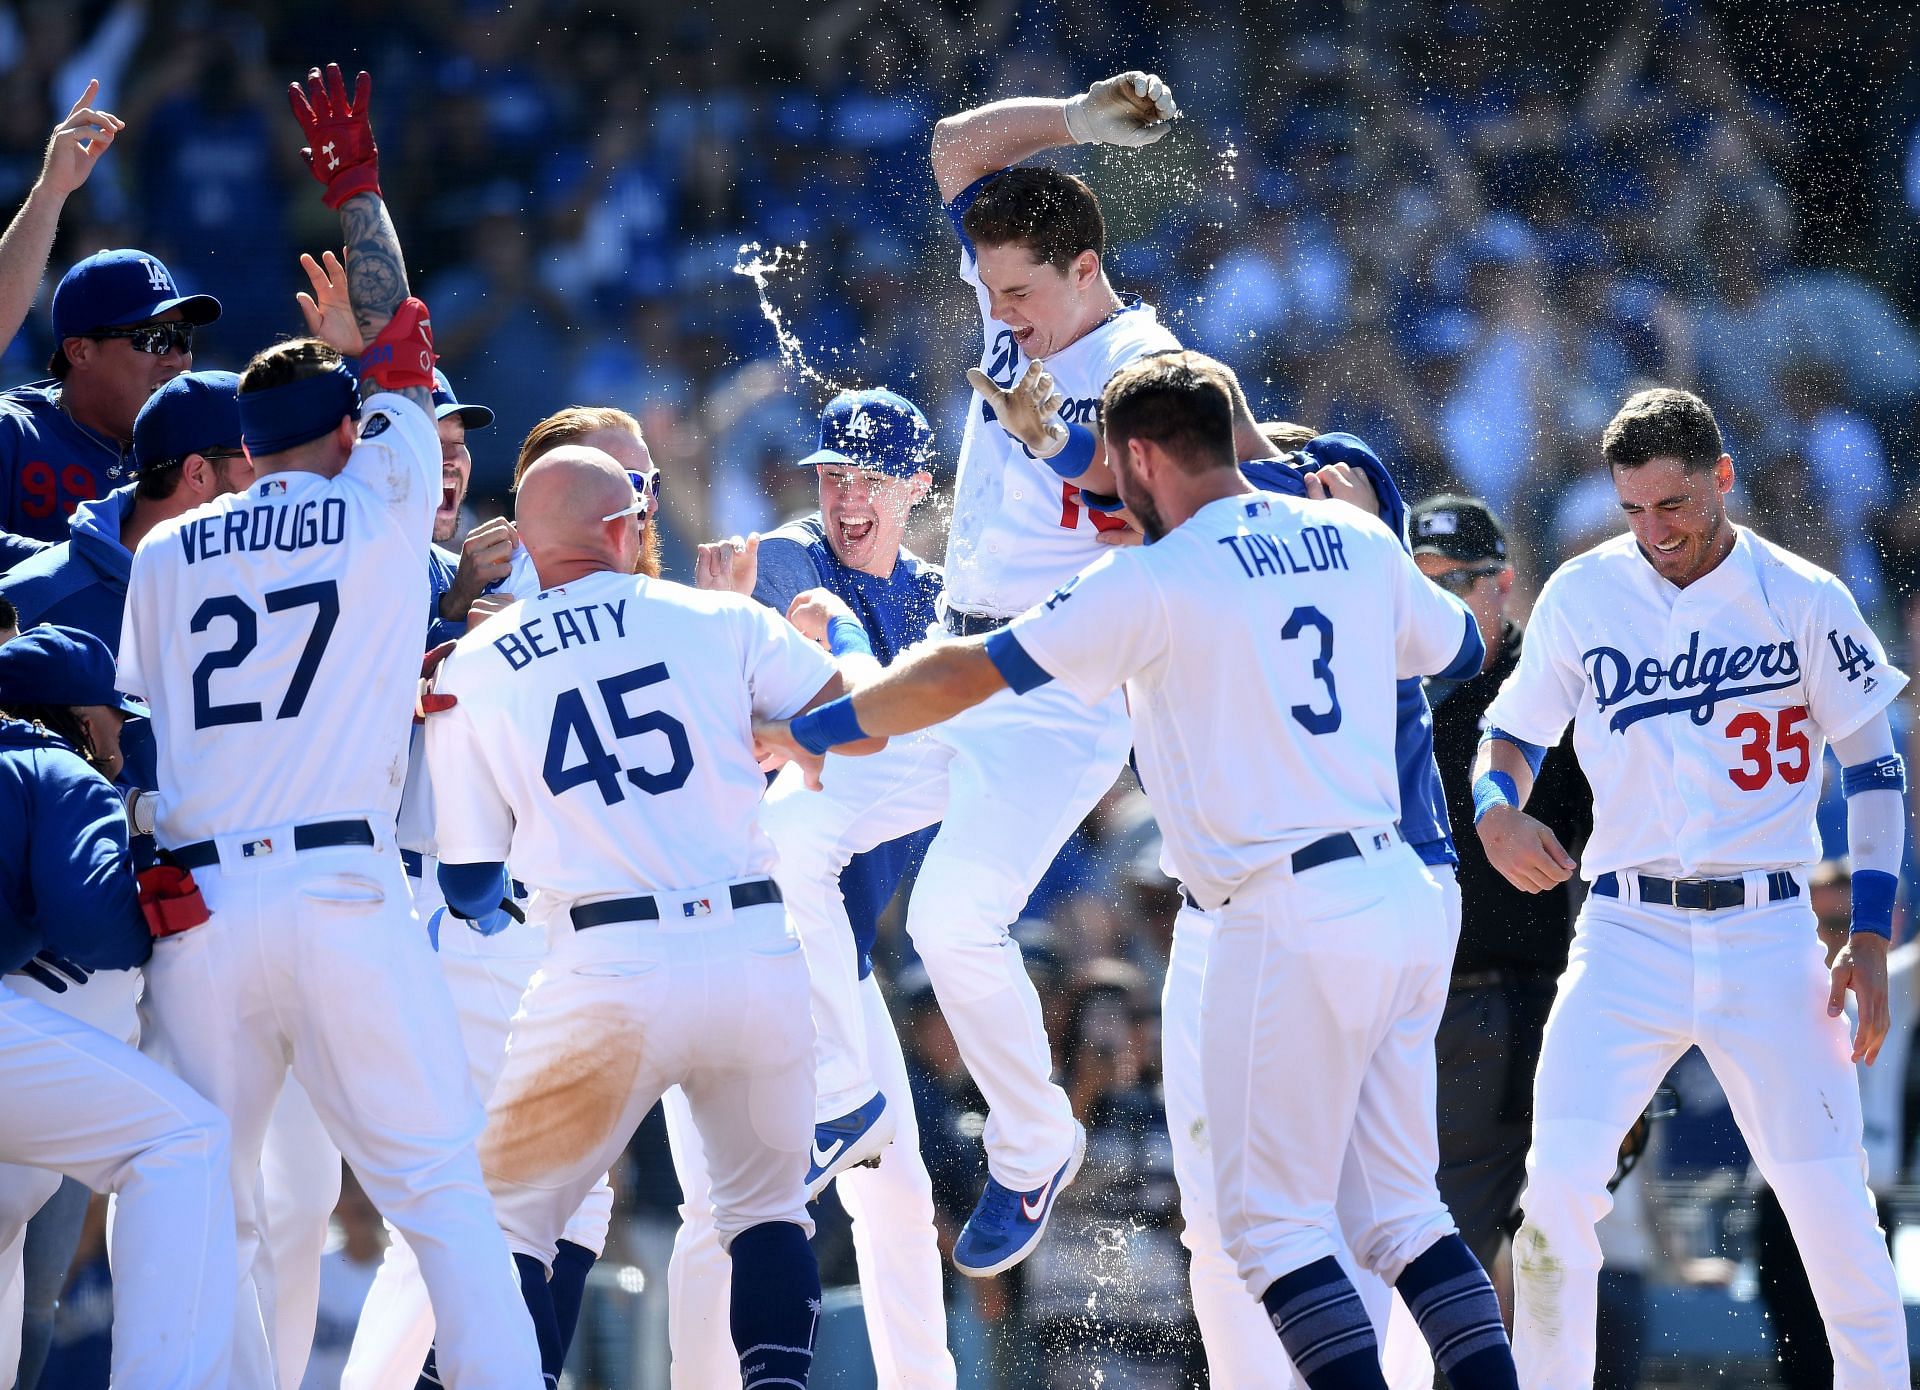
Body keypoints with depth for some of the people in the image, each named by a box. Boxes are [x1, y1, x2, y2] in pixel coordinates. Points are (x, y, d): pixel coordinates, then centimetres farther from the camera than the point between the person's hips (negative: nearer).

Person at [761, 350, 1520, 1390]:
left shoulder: (1159, 581, -9)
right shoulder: (1357, 542, 9)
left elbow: (968, 674, -6)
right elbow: (1460, 648, 27)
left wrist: (806, 734, 4)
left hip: (1290, 924, -7)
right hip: (1405, 904, 7)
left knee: (1273, 1221, -1)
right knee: (1402, 1212, 12)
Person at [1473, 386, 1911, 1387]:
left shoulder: (1802, 600, -2)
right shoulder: (1583, 596, 2)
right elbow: (1515, 731, 12)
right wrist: (1497, 812, -11)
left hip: (1767, 938, -1)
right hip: (1626, 936, 1)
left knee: (1831, 1207, -2)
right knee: (1557, 1184, -16)